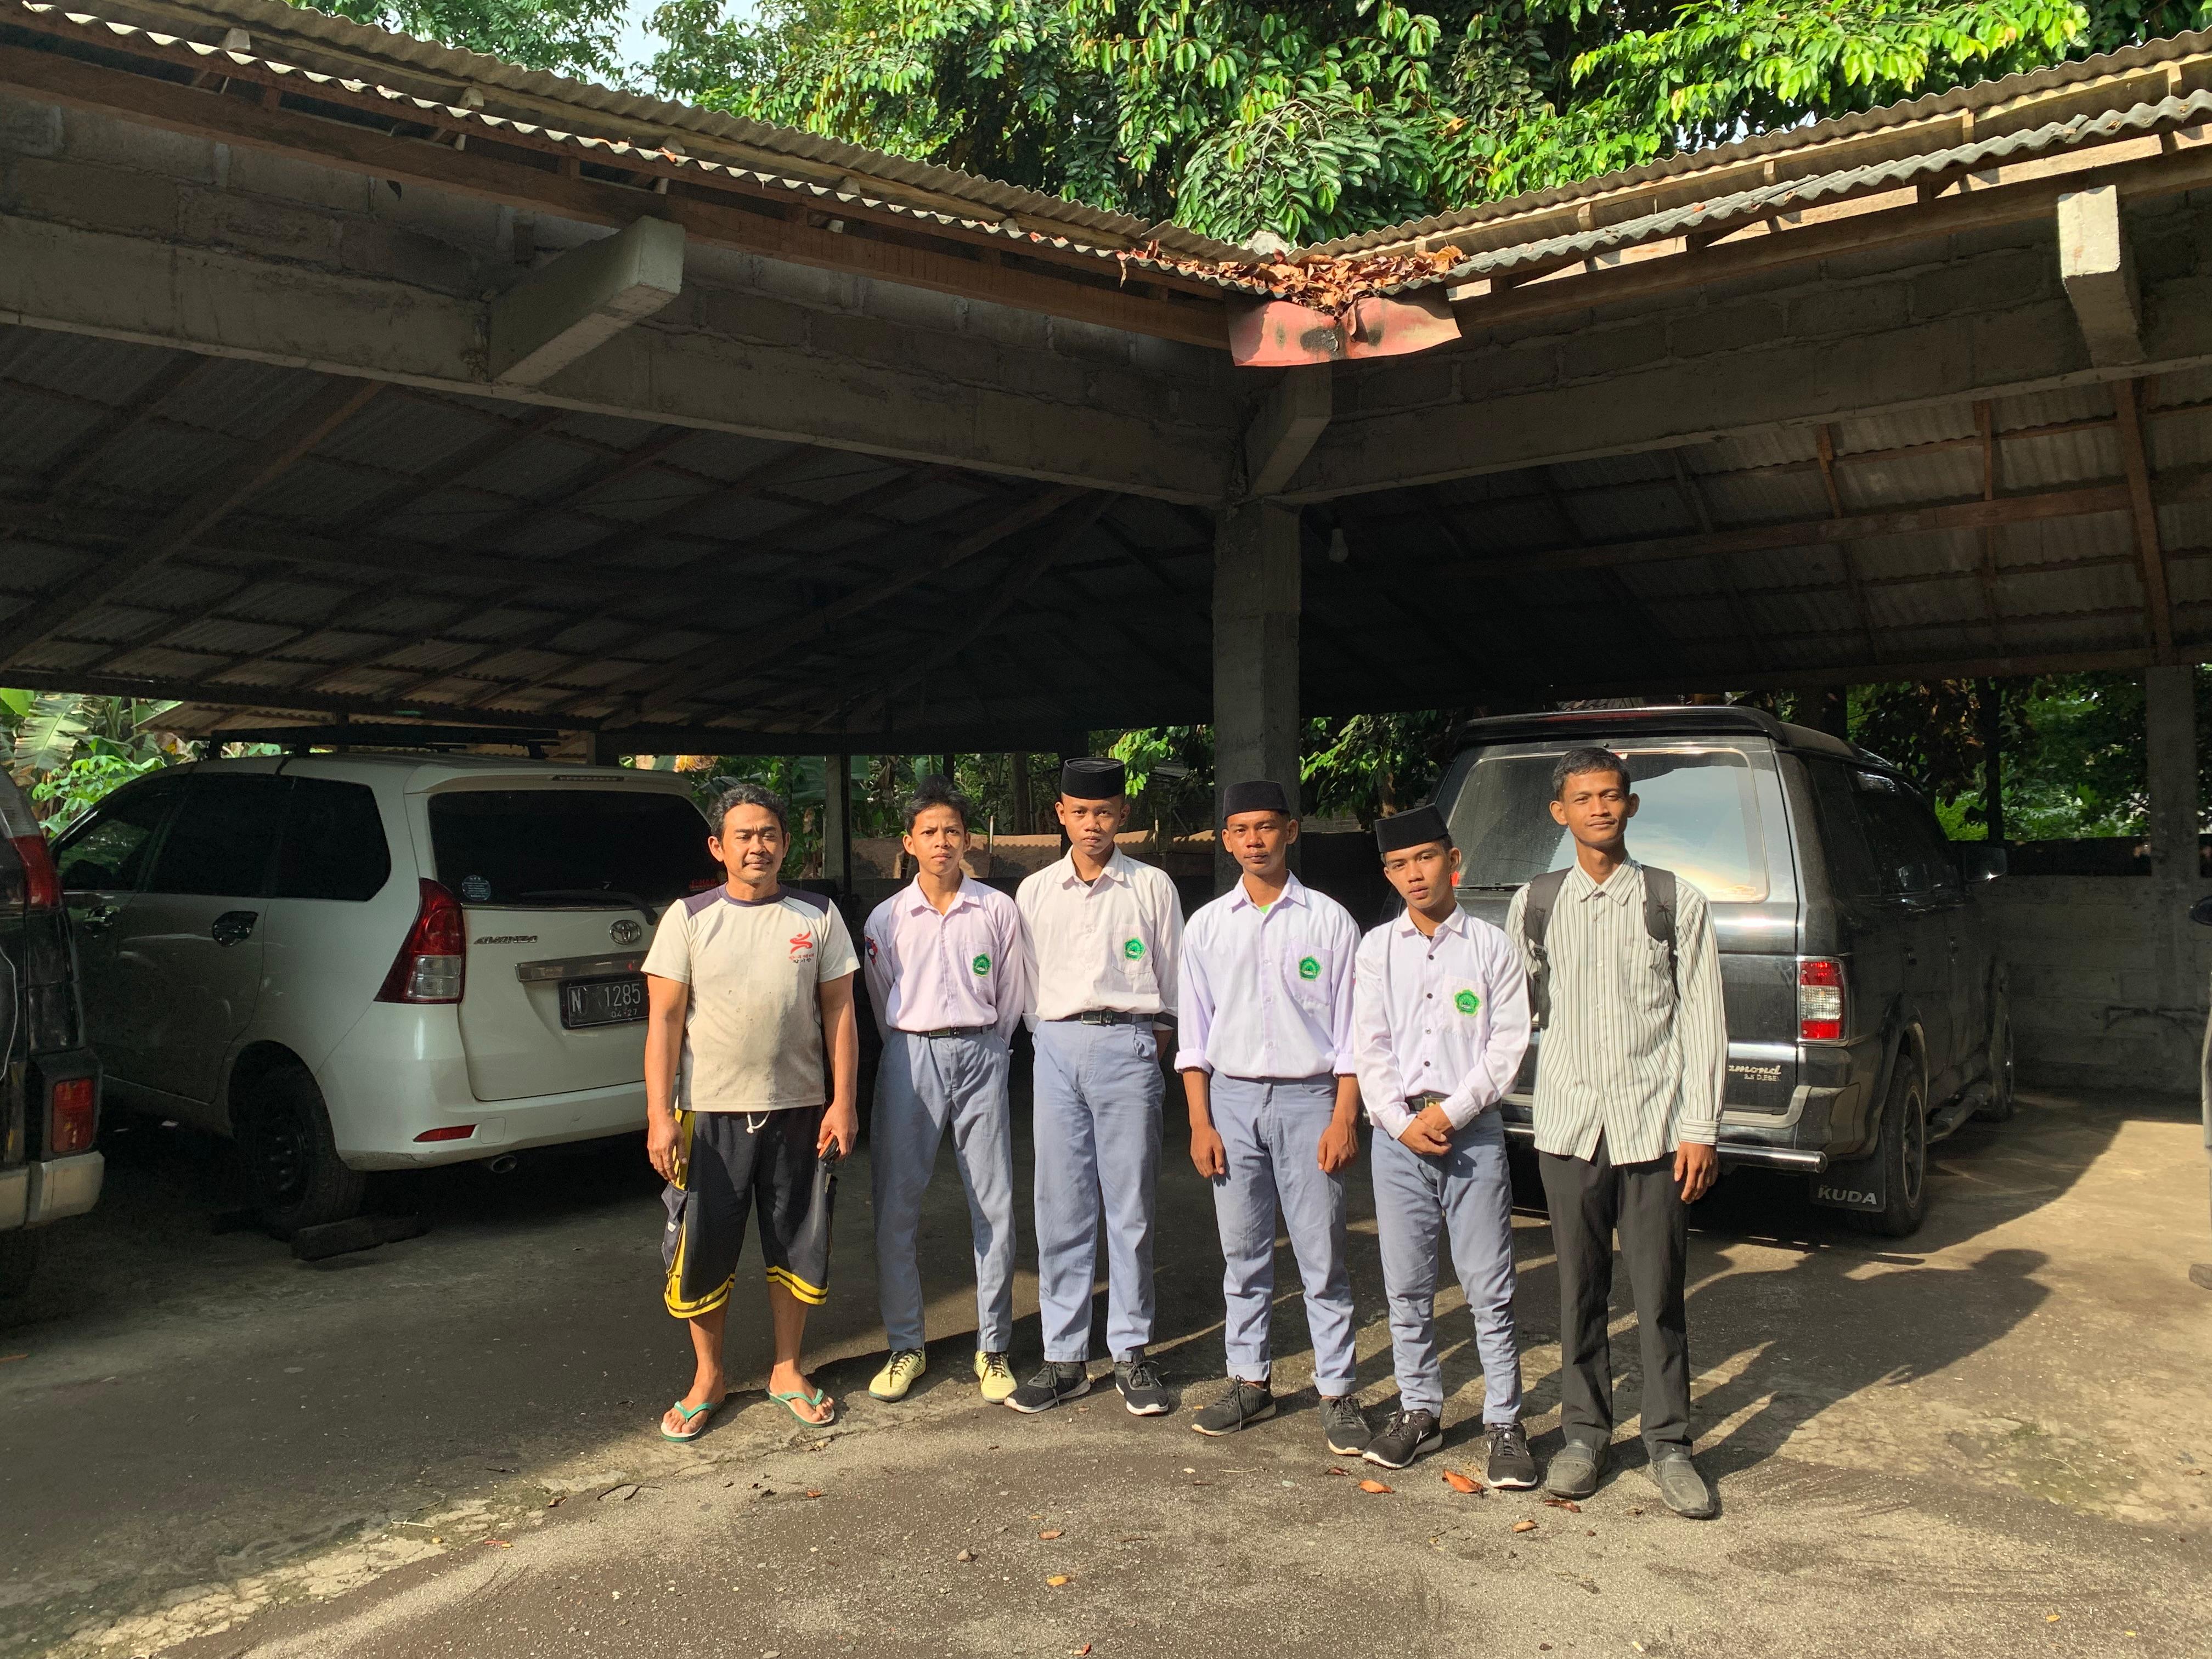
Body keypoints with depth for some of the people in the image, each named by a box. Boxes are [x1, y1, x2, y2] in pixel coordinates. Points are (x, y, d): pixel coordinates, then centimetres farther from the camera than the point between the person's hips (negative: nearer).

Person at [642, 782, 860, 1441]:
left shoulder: (818, 917, 3)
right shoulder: (688, 918, -1)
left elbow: (839, 1011, 3)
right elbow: (664, 1020, -3)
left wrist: (843, 1101, -3)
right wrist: (659, 1115, -10)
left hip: (799, 1112, 1)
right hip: (710, 1113, -1)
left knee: (797, 1247, 11)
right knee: (701, 1250, 5)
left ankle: (787, 1371, 29)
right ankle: (708, 1377, 26)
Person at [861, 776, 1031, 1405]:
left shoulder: (998, 910, 3)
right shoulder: (886, 919, 4)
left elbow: (1011, 998, 10)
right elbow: (883, 1005, 13)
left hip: (980, 1055, 0)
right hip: (910, 1058, 1)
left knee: (995, 1207, 0)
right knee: (896, 1210, 1)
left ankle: (993, 1348, 13)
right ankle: (905, 1346, 16)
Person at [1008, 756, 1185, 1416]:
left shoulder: (1152, 886, 5)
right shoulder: (1036, 891, 11)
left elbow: (1174, 978, 9)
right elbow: (1027, 984, 16)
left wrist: (1150, 1036, 6)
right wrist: (1052, 1035, 9)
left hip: (1128, 1045, -2)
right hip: (1057, 1046, 2)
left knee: (1130, 1207, 2)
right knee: (1060, 1208, 4)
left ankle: (1131, 1354, 14)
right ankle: (1065, 1357, 13)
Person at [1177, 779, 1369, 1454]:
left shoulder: (1328, 920, -1)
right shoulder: (1207, 926, 6)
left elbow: (1350, 1026, -1)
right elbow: (1194, 1031, 7)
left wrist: (1344, 1117, -7)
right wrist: (1200, 1122, 1)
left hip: (1308, 1096, -2)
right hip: (1232, 1096, 3)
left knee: (1322, 1255, 2)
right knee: (1242, 1252, 11)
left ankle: (1338, 1393, 13)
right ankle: (1250, 1381, 24)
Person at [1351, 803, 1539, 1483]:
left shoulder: (1490, 946, 1)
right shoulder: (1378, 948, 7)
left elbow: (1510, 1042, -3)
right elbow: (1369, 1044, 4)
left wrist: (1450, 1112, -11)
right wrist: (1402, 1120, -8)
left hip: (1473, 1134, -2)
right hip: (1398, 1134, 2)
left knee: (1489, 1288, 0)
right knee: (1406, 1287, 9)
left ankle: (1504, 1424, 12)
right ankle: (1419, 1411, 23)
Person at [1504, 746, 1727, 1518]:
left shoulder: (1677, 901, 1)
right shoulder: (1534, 904, 7)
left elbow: (1702, 1019, 0)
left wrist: (1700, 1127, -4)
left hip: (1654, 1125, -2)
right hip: (1568, 1122, 2)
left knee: (1659, 1294, 4)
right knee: (1580, 1290, 10)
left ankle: (1669, 1445, 18)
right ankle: (1584, 1433, 24)